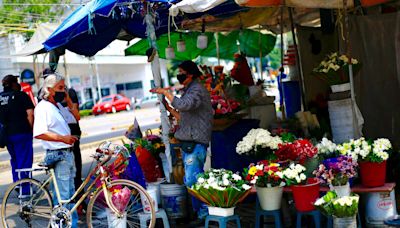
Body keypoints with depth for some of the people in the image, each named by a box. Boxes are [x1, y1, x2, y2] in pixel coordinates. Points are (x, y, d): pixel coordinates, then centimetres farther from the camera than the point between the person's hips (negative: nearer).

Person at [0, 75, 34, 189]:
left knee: (15, 160, 20)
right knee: (24, 160, 0)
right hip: (21, 132, -6)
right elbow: (30, 114, -15)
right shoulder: (21, 95, -7)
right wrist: (30, 128, -4)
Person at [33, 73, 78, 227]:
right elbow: (39, 133, -24)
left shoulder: (58, 106, 15)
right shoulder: (43, 107, -14)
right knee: (62, 195, -5)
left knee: (71, 192, 18)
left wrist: (68, 99, 14)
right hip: (58, 156, -10)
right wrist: (62, 138, -27)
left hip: (68, 153, 10)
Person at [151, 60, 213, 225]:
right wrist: (169, 108, 14)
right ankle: (200, 211, 19)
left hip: (195, 142, -10)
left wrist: (166, 92, -19)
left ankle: (204, 213, -7)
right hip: (189, 143, 10)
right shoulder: (189, 90, 22)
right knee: (196, 179, 13)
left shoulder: (197, 90, -10)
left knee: (191, 180, -12)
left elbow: (184, 105, -28)